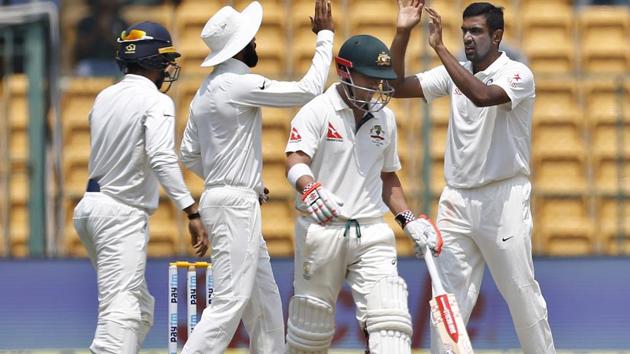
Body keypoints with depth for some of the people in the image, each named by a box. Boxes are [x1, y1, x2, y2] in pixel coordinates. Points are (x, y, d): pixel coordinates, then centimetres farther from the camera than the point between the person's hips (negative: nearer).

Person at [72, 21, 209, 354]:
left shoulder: (105, 97, 12)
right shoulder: (156, 102, -10)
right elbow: (161, 158, -24)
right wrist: (192, 212, -30)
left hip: (90, 206, 8)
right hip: (123, 214, -8)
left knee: (139, 307, 18)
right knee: (122, 309, -17)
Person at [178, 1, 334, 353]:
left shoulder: (207, 90, 13)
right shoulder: (239, 84, -15)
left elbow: (190, 154, 19)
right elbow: (308, 90, -16)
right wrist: (325, 37, -7)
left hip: (221, 196, 10)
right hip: (236, 205, -10)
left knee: (265, 298, 13)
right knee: (231, 300, -13)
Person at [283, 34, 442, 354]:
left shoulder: (385, 117, 13)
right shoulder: (317, 112, -5)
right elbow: (295, 162, -21)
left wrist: (408, 220, 13)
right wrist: (310, 189, -43)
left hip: (372, 233, 4)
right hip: (321, 229, -4)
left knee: (390, 319, -13)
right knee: (311, 327, 4)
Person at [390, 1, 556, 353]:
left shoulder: (517, 74, -8)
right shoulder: (455, 73, 10)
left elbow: (482, 96, -28)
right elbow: (398, 87, 6)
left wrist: (440, 48, -26)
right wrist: (403, 33, -5)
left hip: (503, 199, -5)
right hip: (457, 200, 5)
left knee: (521, 291, -1)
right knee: (447, 294, 1)